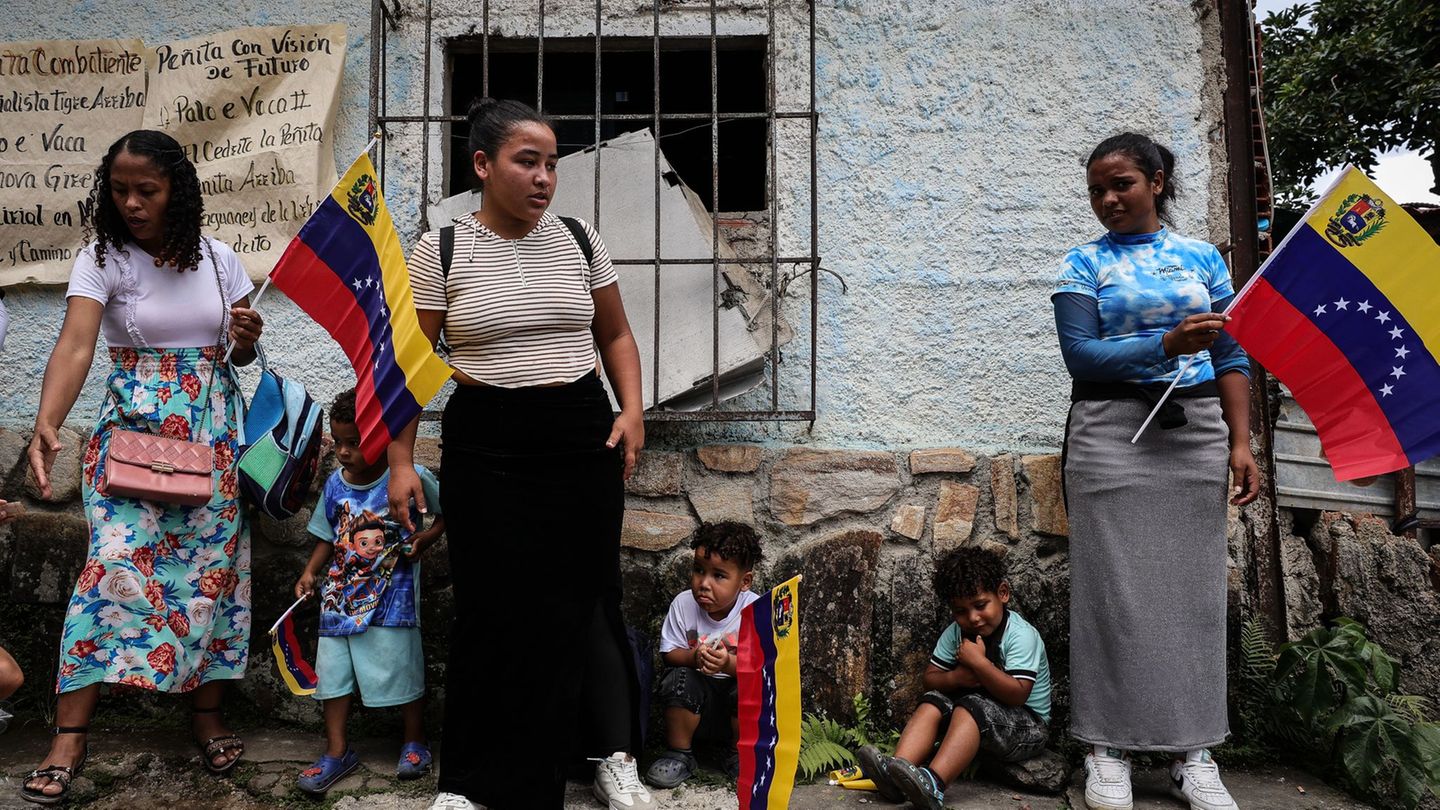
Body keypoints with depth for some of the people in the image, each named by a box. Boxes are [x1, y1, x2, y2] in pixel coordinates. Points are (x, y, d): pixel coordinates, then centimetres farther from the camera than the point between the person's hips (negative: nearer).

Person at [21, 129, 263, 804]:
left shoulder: (220, 261, 4)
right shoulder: (103, 260, -6)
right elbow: (74, 344, -21)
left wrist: (246, 339, -11)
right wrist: (47, 423, -37)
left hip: (212, 429, 3)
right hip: (134, 428, -3)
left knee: (213, 563, 4)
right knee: (117, 560, -14)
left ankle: (206, 714, 18)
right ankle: (69, 737, -6)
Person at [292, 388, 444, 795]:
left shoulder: (412, 478, -14)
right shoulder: (335, 484, 1)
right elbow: (327, 538, 12)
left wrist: (427, 537, -17)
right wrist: (309, 573, 1)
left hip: (392, 599, -4)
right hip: (340, 596, 5)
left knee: (401, 669, 7)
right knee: (333, 670, 9)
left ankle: (415, 742, 28)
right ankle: (337, 752, 24)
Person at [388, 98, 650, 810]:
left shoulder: (579, 240, 6)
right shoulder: (440, 251, -2)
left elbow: (615, 334, 15)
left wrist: (632, 409, 1)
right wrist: (401, 461, -3)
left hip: (582, 439, 2)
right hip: (485, 449, -2)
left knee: (582, 601, 5)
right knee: (494, 610, 3)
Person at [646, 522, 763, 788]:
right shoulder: (683, 604, -10)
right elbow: (669, 653, -6)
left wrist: (729, 663, -37)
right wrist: (694, 657, -28)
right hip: (697, 697, 1)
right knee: (679, 678, -28)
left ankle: (742, 757, -2)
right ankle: (679, 755, -5)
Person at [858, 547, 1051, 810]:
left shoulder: (1021, 635, -18)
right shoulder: (956, 633, 0)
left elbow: (1017, 694, -26)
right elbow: (929, 678, 1)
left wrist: (978, 662, -30)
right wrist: (955, 678, -19)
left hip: (1028, 724, -6)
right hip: (975, 719, 7)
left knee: (973, 705, -33)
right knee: (933, 701, -17)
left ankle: (933, 784, -52)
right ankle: (893, 772, -38)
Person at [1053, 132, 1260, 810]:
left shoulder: (1203, 258, 11)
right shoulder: (1084, 264, 4)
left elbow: (1231, 358, 8)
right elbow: (1080, 355, -8)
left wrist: (1240, 443, -1)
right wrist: (1168, 345, -20)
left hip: (1196, 431, 3)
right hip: (1113, 432, -2)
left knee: (1193, 586, 3)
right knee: (1116, 588, -2)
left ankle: (1192, 752, 13)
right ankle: (1108, 747, 8)